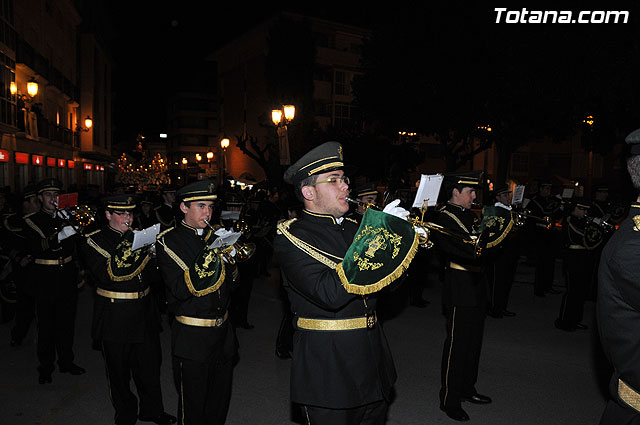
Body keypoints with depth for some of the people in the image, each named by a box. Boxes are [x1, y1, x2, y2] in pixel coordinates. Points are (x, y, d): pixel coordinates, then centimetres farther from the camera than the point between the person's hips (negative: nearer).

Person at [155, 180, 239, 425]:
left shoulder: (216, 237, 7)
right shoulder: (168, 241, -10)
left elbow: (229, 281, 8)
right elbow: (180, 290, -20)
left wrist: (232, 265, -13)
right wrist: (206, 260, -31)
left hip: (222, 333, 5)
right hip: (192, 339, -5)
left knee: (221, 400, 19)